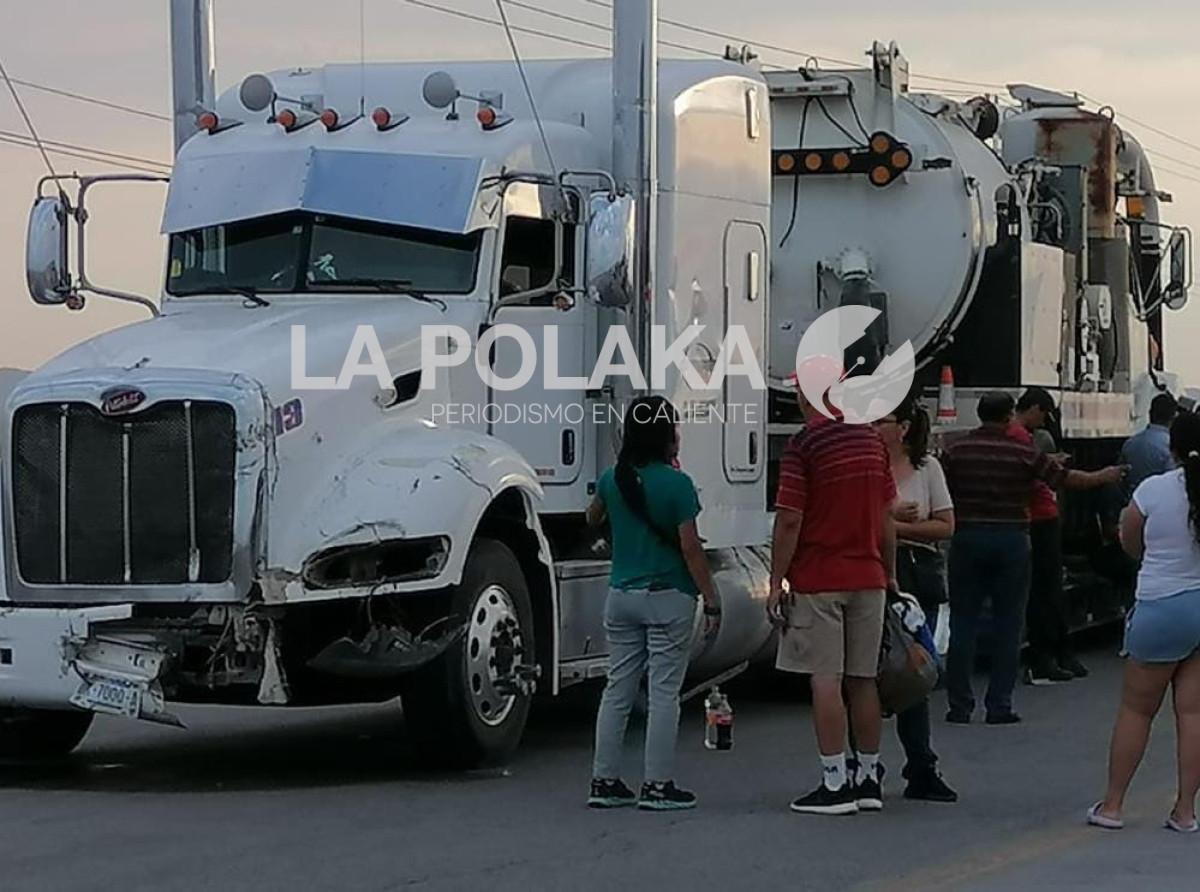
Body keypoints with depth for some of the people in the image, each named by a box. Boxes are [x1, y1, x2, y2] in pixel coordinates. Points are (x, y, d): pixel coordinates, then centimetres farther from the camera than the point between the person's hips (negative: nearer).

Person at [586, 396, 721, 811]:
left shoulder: (612, 479, 3)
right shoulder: (676, 484, -14)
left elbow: (592, 519, 25)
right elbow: (691, 549, -14)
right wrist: (711, 601, -8)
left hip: (621, 596, 6)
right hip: (668, 598, -6)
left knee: (617, 691, 10)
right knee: (664, 693, -1)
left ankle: (605, 781, 12)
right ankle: (658, 785, 0)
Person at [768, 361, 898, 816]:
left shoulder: (803, 446, -11)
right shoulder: (871, 441, 9)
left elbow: (789, 521, -14)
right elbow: (887, 517, 13)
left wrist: (777, 583, -8)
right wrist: (889, 573, 21)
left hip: (818, 581, -6)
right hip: (867, 577, 6)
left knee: (826, 680, -4)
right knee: (863, 679, 12)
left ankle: (835, 784, -5)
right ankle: (869, 779, 18)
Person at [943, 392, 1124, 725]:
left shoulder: (956, 450, -1)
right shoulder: (1023, 453, -4)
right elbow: (1064, 478, 7)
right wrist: (1102, 477, 23)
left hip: (966, 538, 1)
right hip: (1010, 540, -1)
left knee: (963, 623, 5)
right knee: (1007, 626, 6)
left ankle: (959, 706, 2)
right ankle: (999, 706, 5)